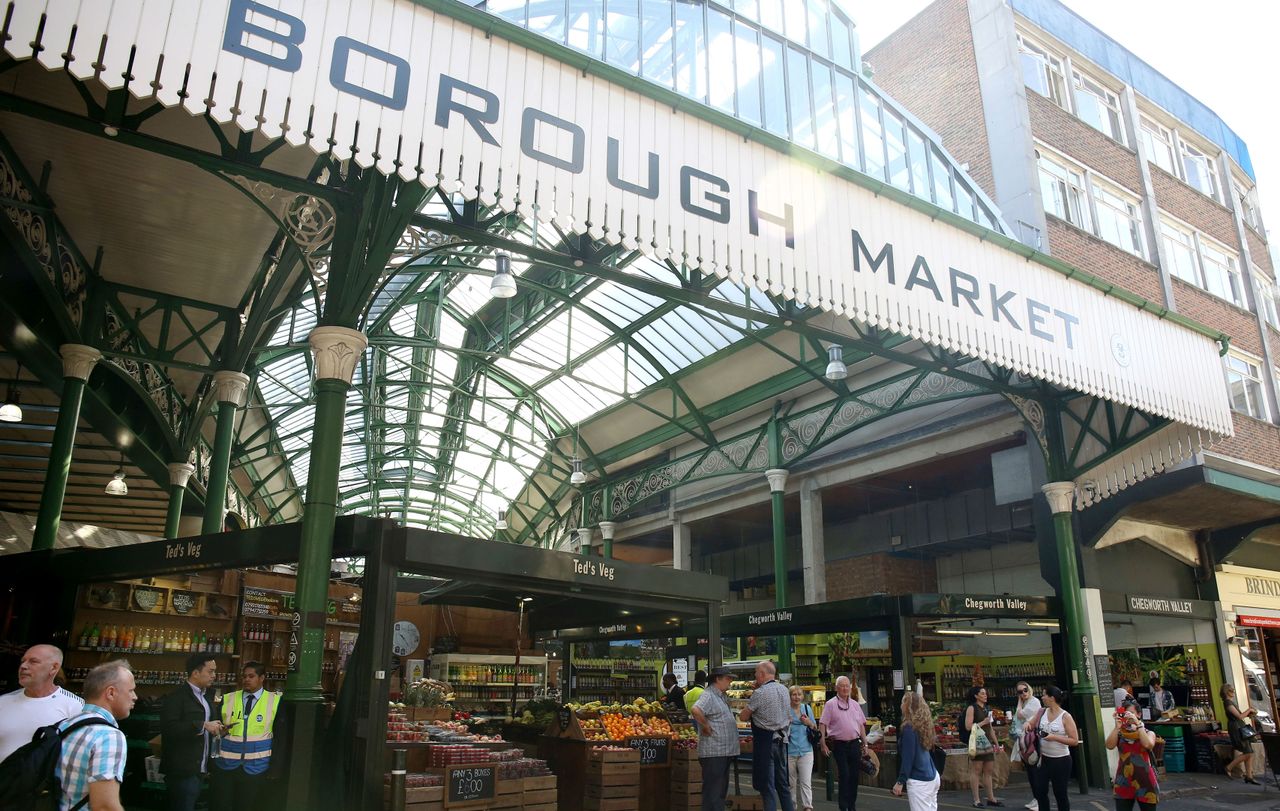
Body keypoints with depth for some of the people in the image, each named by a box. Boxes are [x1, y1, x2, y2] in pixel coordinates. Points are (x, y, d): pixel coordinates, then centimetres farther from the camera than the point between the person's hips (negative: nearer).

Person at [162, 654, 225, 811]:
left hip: (198, 770, 8)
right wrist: (203, 725, -25)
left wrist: (214, 730, 6)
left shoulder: (205, 697, 15)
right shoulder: (176, 697, -12)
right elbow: (170, 729, -24)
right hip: (182, 771, -8)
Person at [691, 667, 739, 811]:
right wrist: (706, 727, -23)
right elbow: (695, 710, -35)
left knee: (721, 790, 17)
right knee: (713, 791, -5)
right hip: (713, 752, -10)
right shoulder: (708, 695, -16)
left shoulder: (722, 696, 16)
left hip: (725, 751, 10)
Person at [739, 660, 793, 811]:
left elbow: (744, 717, -10)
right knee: (782, 781, 16)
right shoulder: (784, 690, 7)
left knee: (767, 784, -1)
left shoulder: (759, 693, -15)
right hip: (782, 739, 7)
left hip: (766, 741, -7)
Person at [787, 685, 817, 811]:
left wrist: (809, 723, -6)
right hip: (789, 751, -1)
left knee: (806, 782, -8)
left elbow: (815, 728, 15)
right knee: (791, 782, 9)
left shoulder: (807, 708, 7)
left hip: (806, 750, 1)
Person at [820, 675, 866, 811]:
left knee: (854, 776, 8)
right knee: (844, 775, -7)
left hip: (855, 743, 5)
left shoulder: (855, 704, 12)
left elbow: (861, 725, 17)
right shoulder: (830, 704, -4)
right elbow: (822, 725, -6)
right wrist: (823, 744, -11)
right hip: (839, 744, -5)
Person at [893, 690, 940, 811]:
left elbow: (908, 758, -17)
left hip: (919, 781, -9)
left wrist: (900, 782, -12)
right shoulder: (923, 725, 9)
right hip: (933, 776, 9)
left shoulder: (909, 728, -16)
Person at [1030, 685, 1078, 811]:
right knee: (1039, 791, 7)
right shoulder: (1042, 712, 3)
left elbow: (1074, 740, -14)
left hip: (1061, 760, -5)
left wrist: (1055, 737, -23)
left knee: (1060, 793, 5)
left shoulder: (1065, 716, -13)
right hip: (1044, 759, 5)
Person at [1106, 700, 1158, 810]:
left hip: (1144, 781, -1)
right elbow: (1109, 746, -13)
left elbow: (1148, 745, -19)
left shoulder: (1149, 733, 3)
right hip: (1123, 781, 1)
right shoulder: (1119, 733, 5)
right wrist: (1117, 727, -16)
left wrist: (1138, 724, -19)